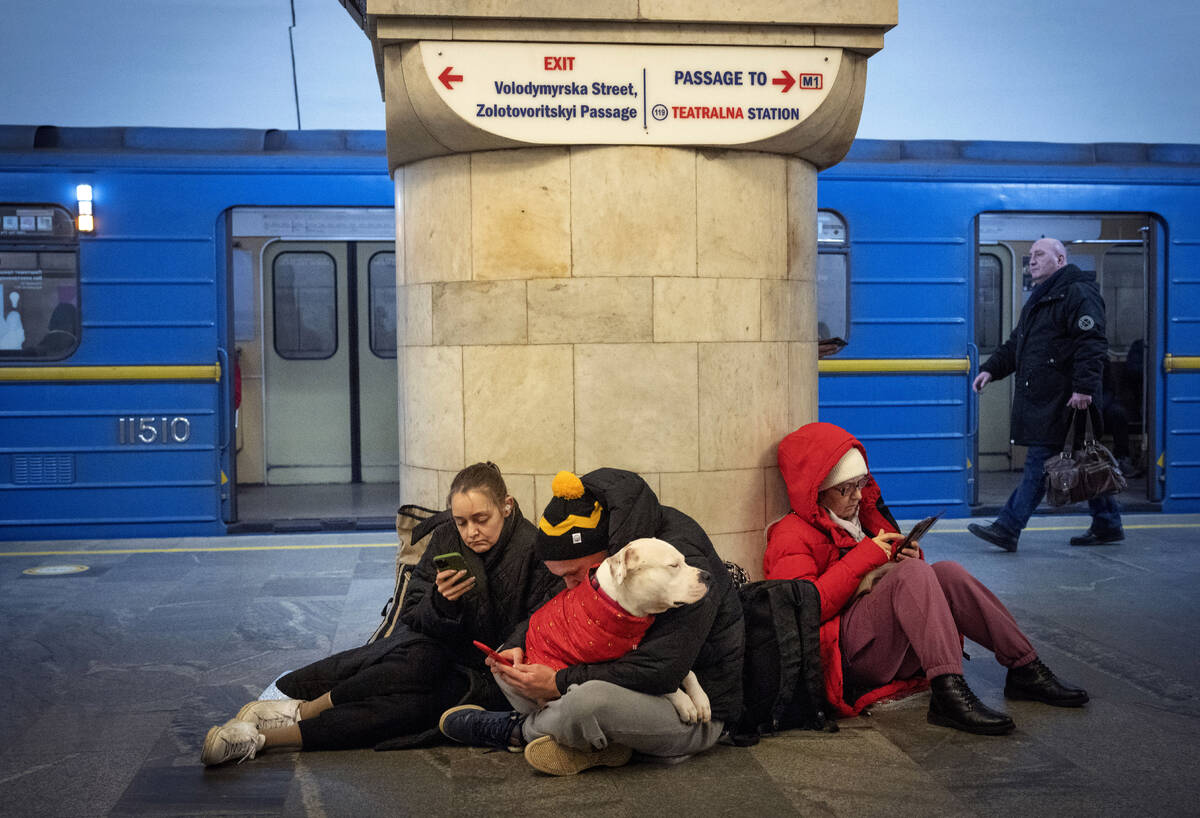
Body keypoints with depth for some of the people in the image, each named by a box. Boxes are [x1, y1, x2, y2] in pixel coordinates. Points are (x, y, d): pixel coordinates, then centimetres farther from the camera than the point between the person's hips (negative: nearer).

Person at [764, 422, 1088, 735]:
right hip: (847, 656, -8)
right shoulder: (792, 536, -4)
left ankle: (1025, 669, -11)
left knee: (946, 573, -13)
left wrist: (910, 558, 2)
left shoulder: (862, 516, 22)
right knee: (913, 573, -27)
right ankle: (949, 693, -41)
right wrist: (864, 557, -17)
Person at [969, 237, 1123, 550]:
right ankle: (1107, 524, 20)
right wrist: (991, 369, 14)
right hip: (1041, 398, 10)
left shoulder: (1078, 293, -8)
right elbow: (1016, 344, 28)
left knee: (1039, 462, -8)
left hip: (1062, 400, -10)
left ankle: (1008, 529, -9)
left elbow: (1092, 344, -17)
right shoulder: (1040, 299, 23)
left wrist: (1084, 387, -25)